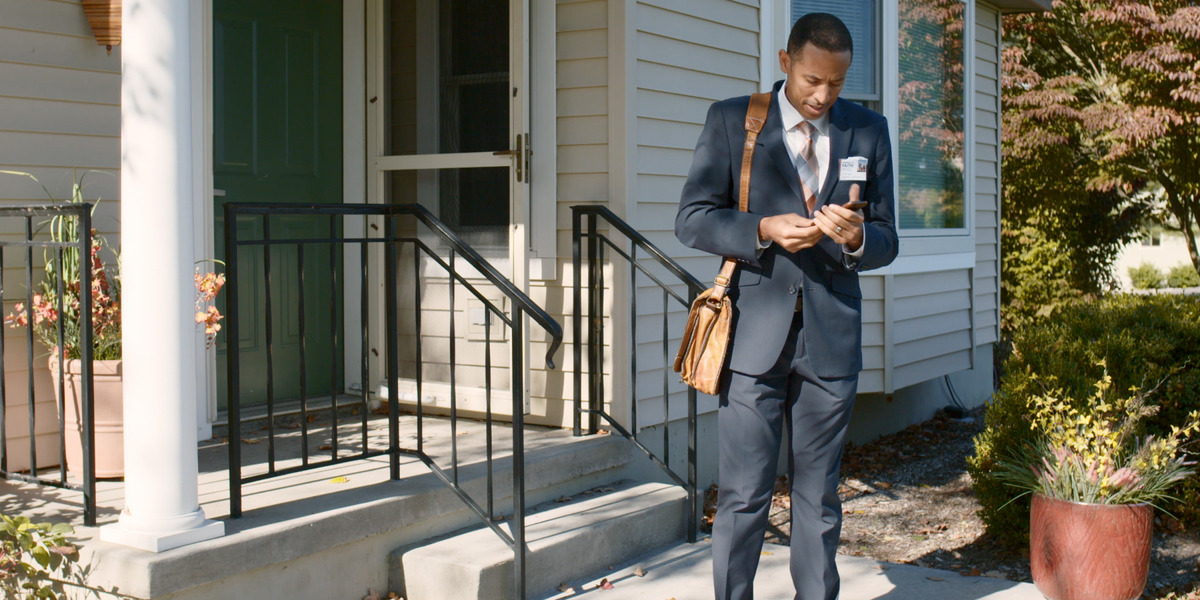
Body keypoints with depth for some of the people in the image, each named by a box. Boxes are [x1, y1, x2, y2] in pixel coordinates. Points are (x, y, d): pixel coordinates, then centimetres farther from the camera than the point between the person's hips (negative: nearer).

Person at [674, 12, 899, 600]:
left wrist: (856, 236, -13)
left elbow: (886, 241, 11)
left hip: (831, 335, 3)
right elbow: (691, 219, -1)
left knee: (818, 495, 12)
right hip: (755, 332, -2)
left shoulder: (868, 131, 9)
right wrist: (764, 229, -17)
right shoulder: (731, 120, 2)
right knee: (743, 495, 0)